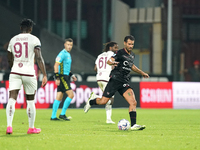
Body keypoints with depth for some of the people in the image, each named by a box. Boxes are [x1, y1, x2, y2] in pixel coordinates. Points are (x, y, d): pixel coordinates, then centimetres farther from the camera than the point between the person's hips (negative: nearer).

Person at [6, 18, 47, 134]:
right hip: (29, 73, -2)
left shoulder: (13, 40, 11)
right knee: (30, 101, 11)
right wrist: (45, 75, -12)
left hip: (15, 73, 2)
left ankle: (9, 126, -23)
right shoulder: (34, 39, -2)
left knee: (12, 99, -5)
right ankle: (31, 128, 21)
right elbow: (39, 58, -11)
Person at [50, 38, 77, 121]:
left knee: (59, 97, 8)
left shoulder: (68, 54, 18)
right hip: (62, 77, -9)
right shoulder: (62, 54, -12)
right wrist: (57, 78, -22)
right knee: (71, 94, -12)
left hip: (65, 77, 9)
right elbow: (56, 65, -18)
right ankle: (62, 114, -8)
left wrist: (72, 75, 21)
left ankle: (53, 116, 8)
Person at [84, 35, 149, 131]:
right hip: (115, 80, -6)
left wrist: (142, 73, 41)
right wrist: (112, 62, -43)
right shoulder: (120, 53, -8)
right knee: (103, 101, -5)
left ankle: (133, 125, -13)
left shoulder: (132, 55, 15)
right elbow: (109, 61, -20)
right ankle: (91, 101, 29)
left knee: (133, 102, -12)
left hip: (124, 83, 6)